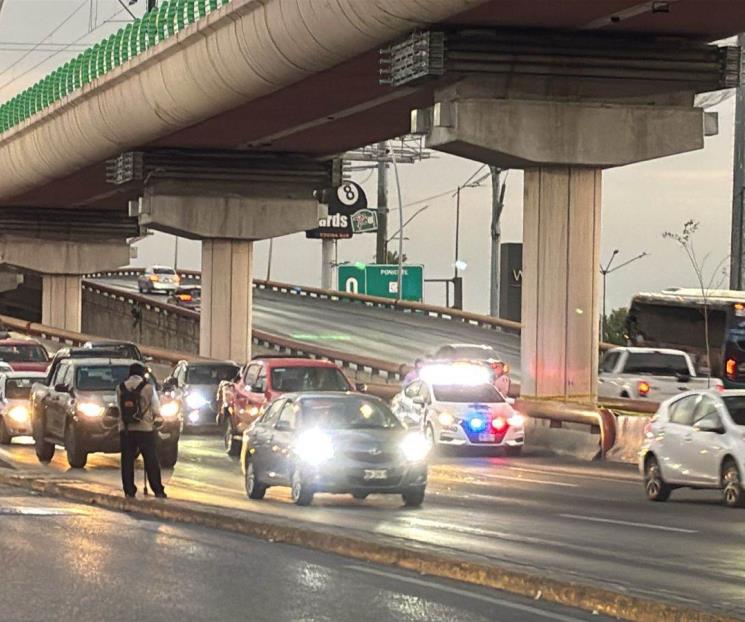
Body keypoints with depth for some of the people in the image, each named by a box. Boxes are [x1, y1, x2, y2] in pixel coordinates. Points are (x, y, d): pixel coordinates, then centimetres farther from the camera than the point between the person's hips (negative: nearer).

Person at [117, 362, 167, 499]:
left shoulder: (121, 388, 4)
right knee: (151, 461, 4)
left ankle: (129, 491, 5)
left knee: (127, 461, 7)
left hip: (125, 429, 2)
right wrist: (158, 419, 23)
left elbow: (120, 408, 10)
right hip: (145, 428, -2)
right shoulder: (148, 387, -3)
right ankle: (158, 490, 3)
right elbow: (155, 408, 2)